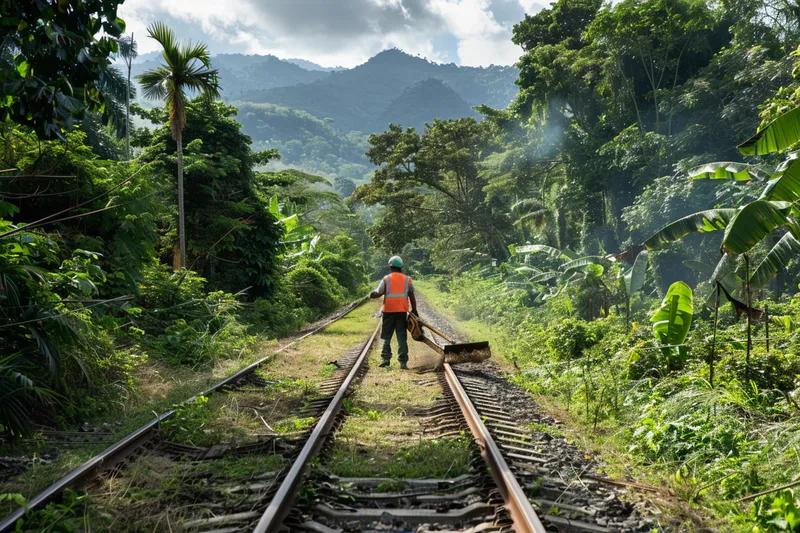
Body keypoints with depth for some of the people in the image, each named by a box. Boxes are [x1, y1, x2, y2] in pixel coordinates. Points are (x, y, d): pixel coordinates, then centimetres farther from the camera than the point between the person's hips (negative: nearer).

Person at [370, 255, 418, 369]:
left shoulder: (386, 279, 0)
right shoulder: (407, 279, 5)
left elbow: (378, 293, -3)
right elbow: (412, 296, 3)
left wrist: (372, 294, 19)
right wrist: (414, 310, 10)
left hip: (388, 311, -1)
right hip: (402, 312, 1)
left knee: (386, 336, 11)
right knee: (402, 337, 4)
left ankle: (386, 358, 0)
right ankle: (403, 362, 0)